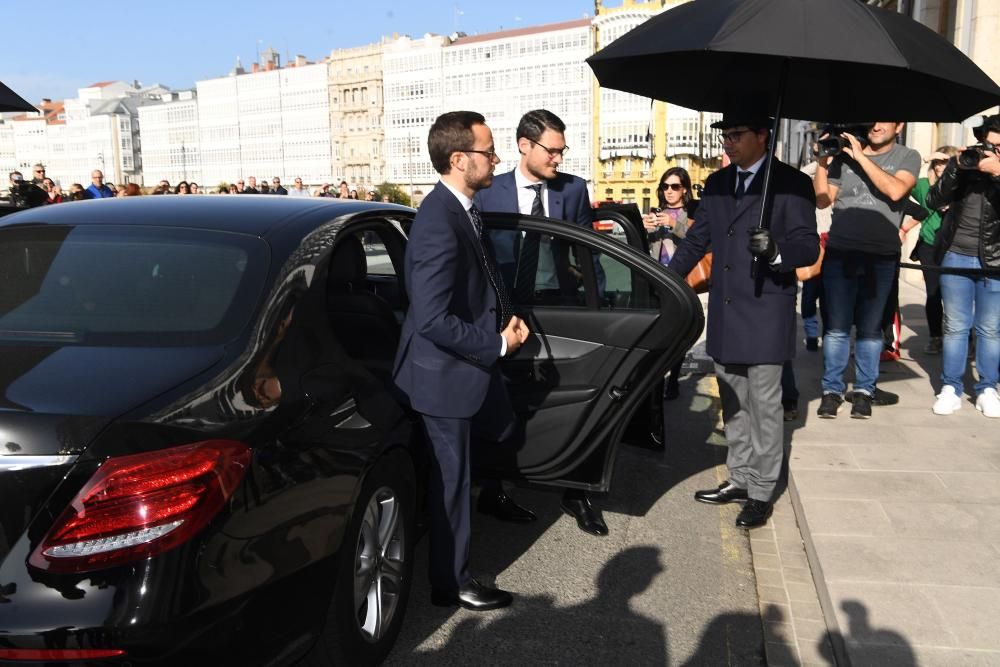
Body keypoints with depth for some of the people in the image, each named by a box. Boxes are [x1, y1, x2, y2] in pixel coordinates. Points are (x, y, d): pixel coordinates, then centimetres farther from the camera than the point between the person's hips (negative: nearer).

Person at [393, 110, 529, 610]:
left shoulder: (462, 208, 2)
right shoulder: (439, 225, -28)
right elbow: (433, 320, -31)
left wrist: (508, 318, -1)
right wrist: (497, 343, -20)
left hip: (472, 361, 9)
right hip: (445, 370, -8)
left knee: (502, 431, 25)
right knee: (450, 476, 7)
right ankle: (453, 583, 26)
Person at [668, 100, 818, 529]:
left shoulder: (792, 184, -6)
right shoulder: (716, 184, 12)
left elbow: (809, 248, -10)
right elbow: (696, 240, 18)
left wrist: (776, 250, -30)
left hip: (765, 314, -6)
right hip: (724, 313, 6)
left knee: (764, 406, 1)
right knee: (733, 404, 15)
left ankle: (762, 493, 13)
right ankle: (739, 479, 29)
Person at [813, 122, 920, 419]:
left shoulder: (907, 157, 5)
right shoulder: (845, 153, 8)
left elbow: (895, 190, -15)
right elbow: (823, 199, 6)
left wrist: (861, 157, -13)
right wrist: (822, 161, -4)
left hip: (881, 258, 0)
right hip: (840, 253, 1)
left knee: (870, 329, 6)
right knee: (836, 327, 1)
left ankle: (864, 391, 16)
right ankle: (832, 390, 9)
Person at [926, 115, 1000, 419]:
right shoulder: (962, 162, 3)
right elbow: (934, 201, -4)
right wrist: (956, 168, -15)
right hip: (956, 257, 0)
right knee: (955, 326, 3)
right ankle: (950, 388, 10)